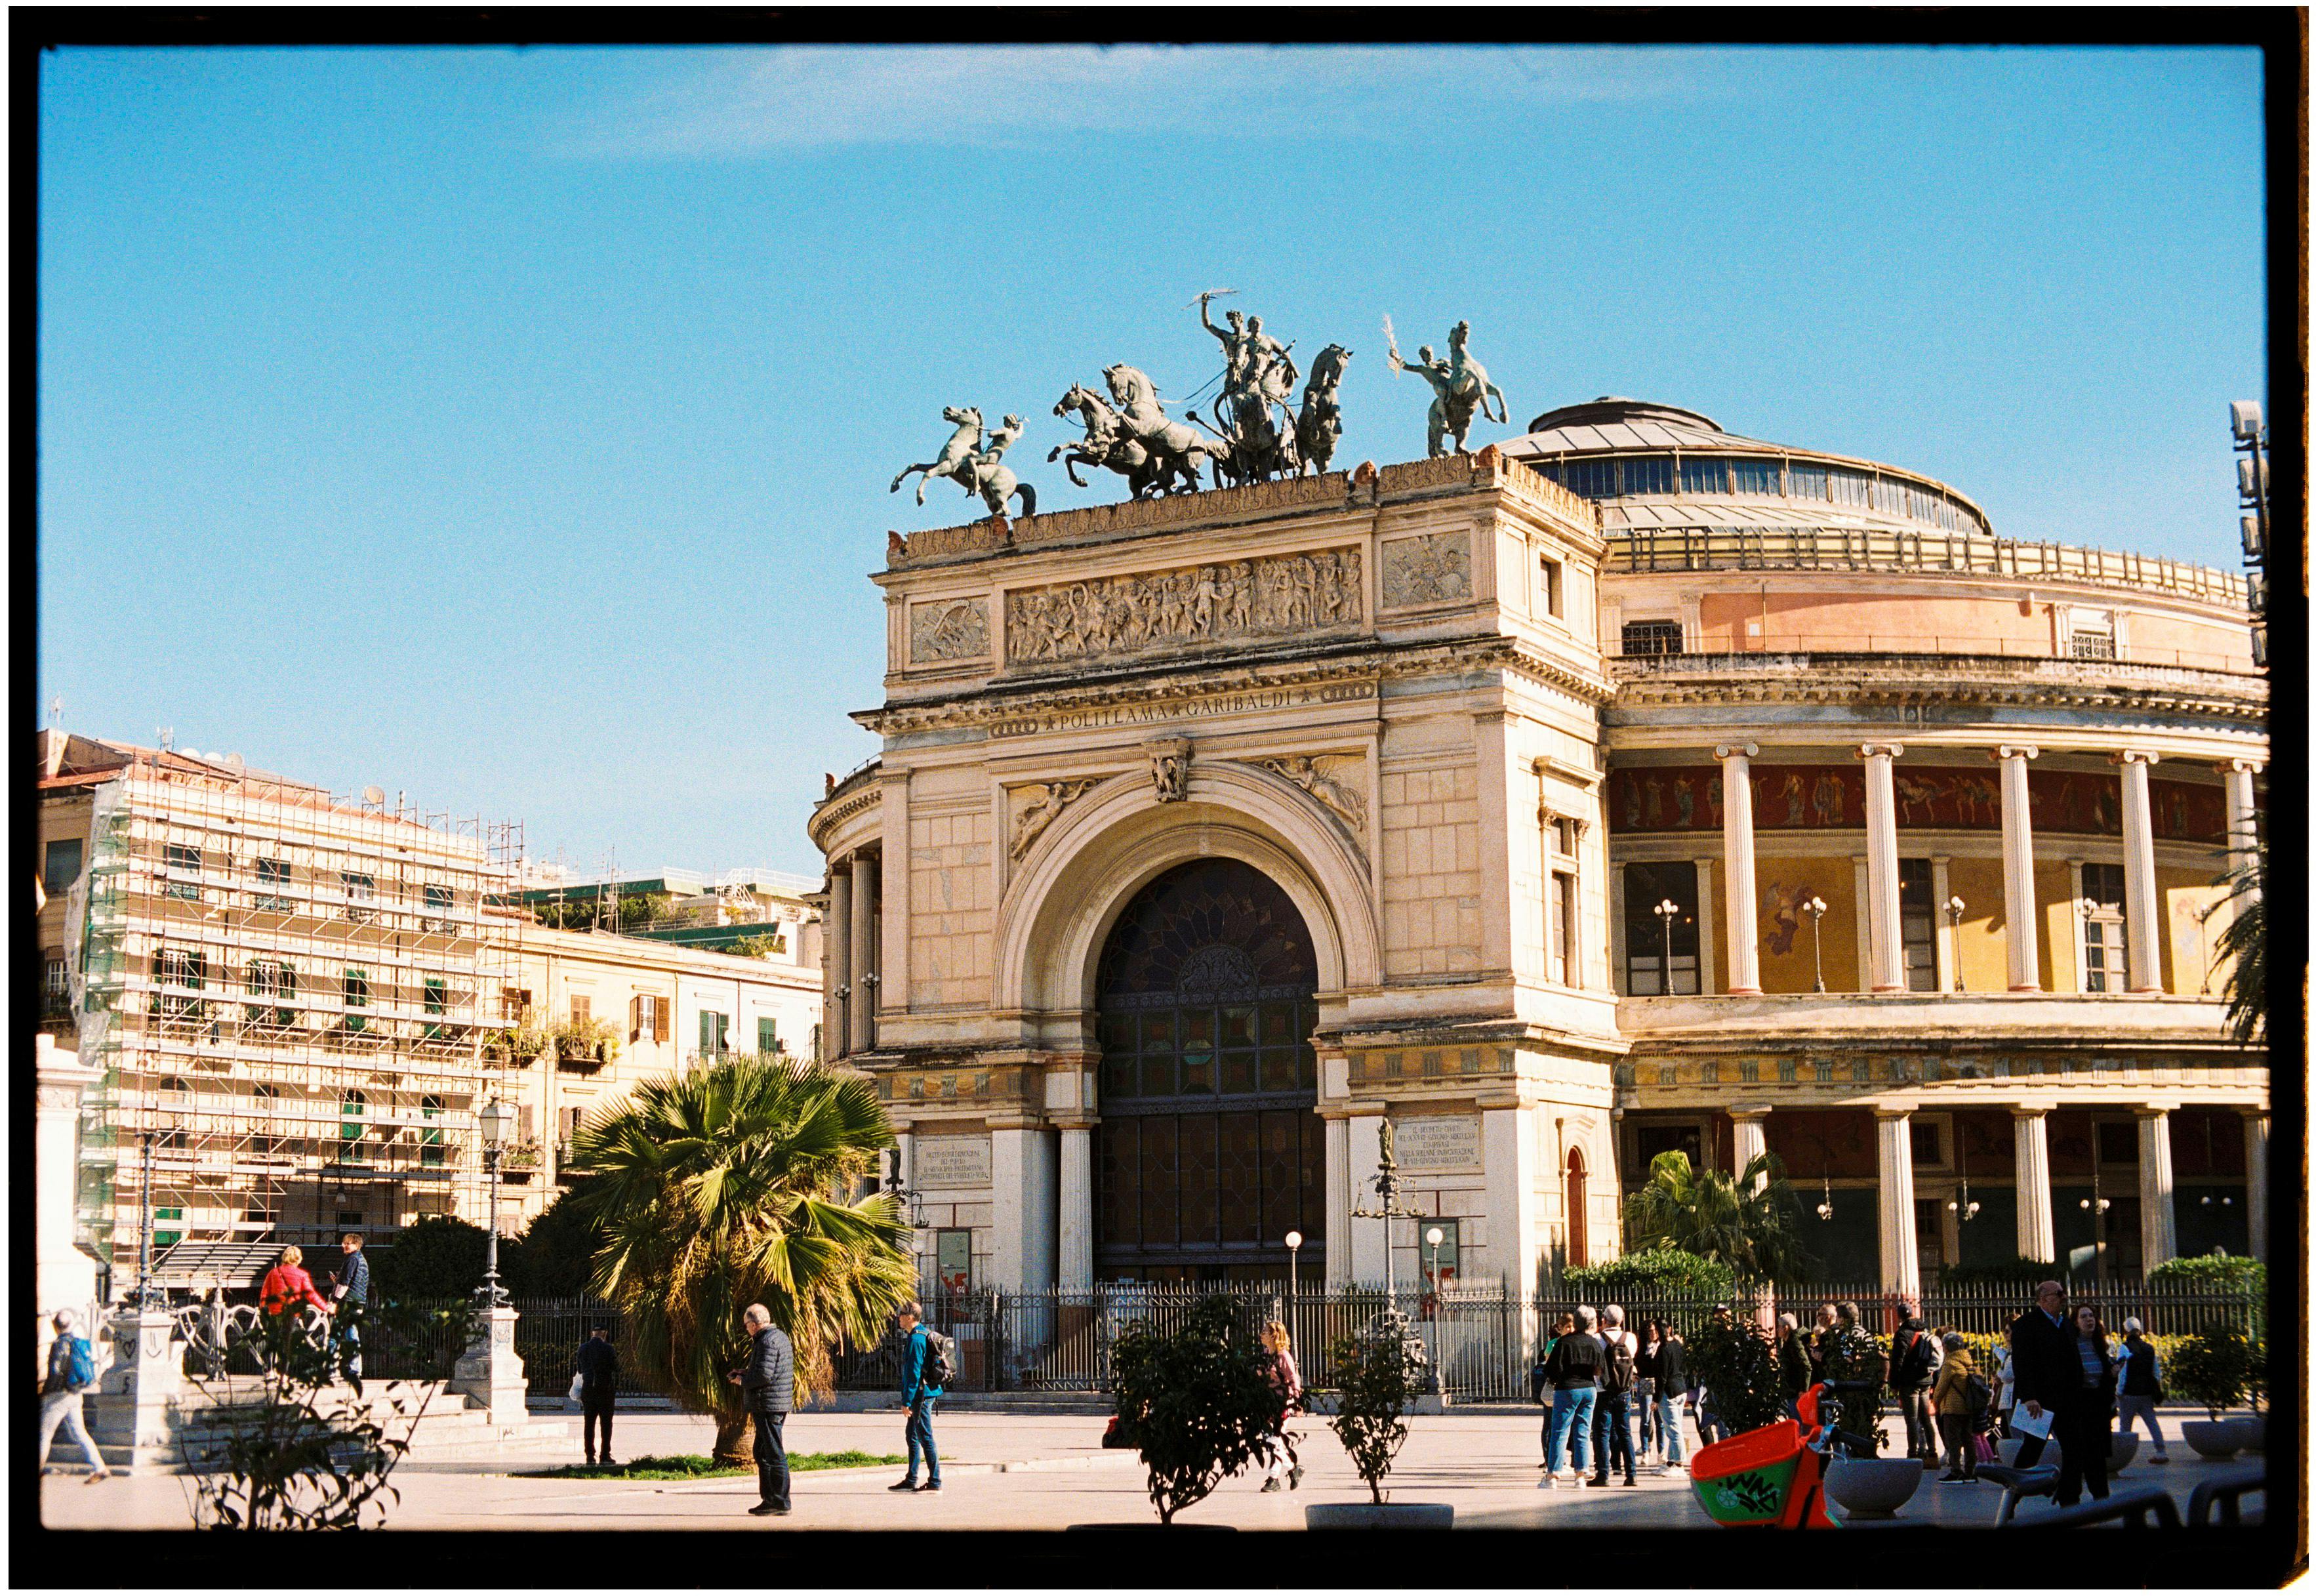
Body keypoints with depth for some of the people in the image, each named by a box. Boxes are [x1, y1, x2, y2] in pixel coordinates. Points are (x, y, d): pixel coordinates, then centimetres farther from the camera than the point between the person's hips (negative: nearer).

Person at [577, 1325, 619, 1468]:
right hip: (606, 1390, -4)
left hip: (588, 1390, 4)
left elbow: (580, 1370, 11)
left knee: (588, 1424, 9)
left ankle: (590, 1456, 7)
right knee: (606, 1424, 1)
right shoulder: (608, 1349, -11)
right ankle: (605, 1456, -2)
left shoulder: (583, 1348, 3)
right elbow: (616, 1369, -7)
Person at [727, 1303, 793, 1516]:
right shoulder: (780, 1336, 16)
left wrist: (743, 1381, -8)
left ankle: (781, 1504, -4)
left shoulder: (767, 1341, -17)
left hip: (768, 1406, -11)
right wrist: (746, 1372, 19)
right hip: (780, 1403, 11)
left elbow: (764, 1374, -24)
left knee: (774, 1455, -7)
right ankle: (769, 1500, 22)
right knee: (762, 1453, 18)